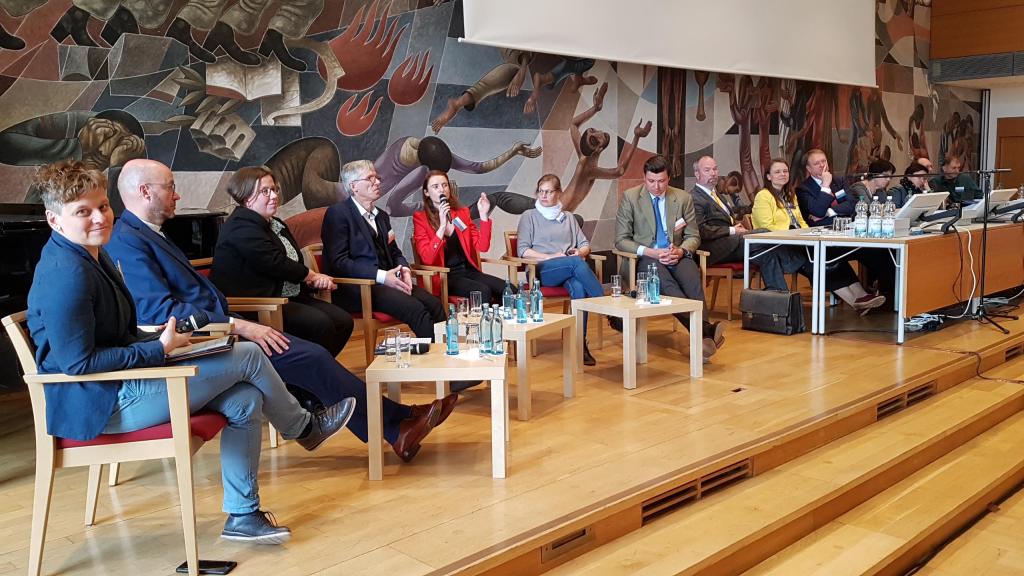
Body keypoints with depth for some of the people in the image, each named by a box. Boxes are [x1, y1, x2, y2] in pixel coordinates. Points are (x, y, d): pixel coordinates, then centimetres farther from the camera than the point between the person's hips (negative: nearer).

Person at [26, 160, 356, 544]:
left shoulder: (94, 255, 11)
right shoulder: (66, 274, -22)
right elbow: (78, 362, -25)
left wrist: (160, 336, 1)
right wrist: (158, 349, -19)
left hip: (125, 381, 10)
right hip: (102, 405, -10)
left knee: (246, 401, 1)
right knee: (249, 357, -9)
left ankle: (242, 515, 11)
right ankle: (305, 428, 18)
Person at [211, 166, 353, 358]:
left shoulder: (275, 225, 21)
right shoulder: (240, 226, -9)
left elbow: (294, 263, 19)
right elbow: (274, 263, -17)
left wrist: (316, 279, -3)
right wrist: (311, 276, -3)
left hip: (290, 297, 10)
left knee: (343, 321, -8)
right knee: (320, 323, -27)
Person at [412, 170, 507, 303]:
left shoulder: (462, 213, 14)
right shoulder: (420, 218, 1)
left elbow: (482, 246, 5)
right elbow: (427, 258, -12)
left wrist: (483, 215, -5)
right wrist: (442, 226, -19)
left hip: (469, 270, 4)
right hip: (444, 276, -4)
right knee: (483, 291, -31)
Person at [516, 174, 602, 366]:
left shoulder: (568, 217, 27)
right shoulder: (529, 216, 15)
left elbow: (585, 245, 22)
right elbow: (523, 251, 4)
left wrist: (580, 252, -3)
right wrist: (551, 257, -9)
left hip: (571, 268, 3)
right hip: (542, 270, -3)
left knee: (578, 288, -35)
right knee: (576, 263, -35)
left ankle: (581, 343, -34)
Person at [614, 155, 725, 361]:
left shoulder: (683, 198, 10)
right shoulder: (630, 197, 3)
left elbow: (693, 236, 13)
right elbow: (621, 239, 1)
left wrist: (681, 251, -11)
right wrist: (649, 252, -15)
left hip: (676, 255, 2)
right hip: (646, 257, -2)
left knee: (693, 280, -33)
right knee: (666, 283, -36)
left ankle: (702, 338, -44)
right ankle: (706, 330, -48)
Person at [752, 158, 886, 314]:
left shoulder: (790, 195, 24)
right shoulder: (763, 196, -2)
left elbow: (801, 221, 23)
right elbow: (768, 227, -12)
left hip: (797, 244, 8)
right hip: (776, 248, -7)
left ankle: (860, 295, -31)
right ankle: (855, 301, -30)